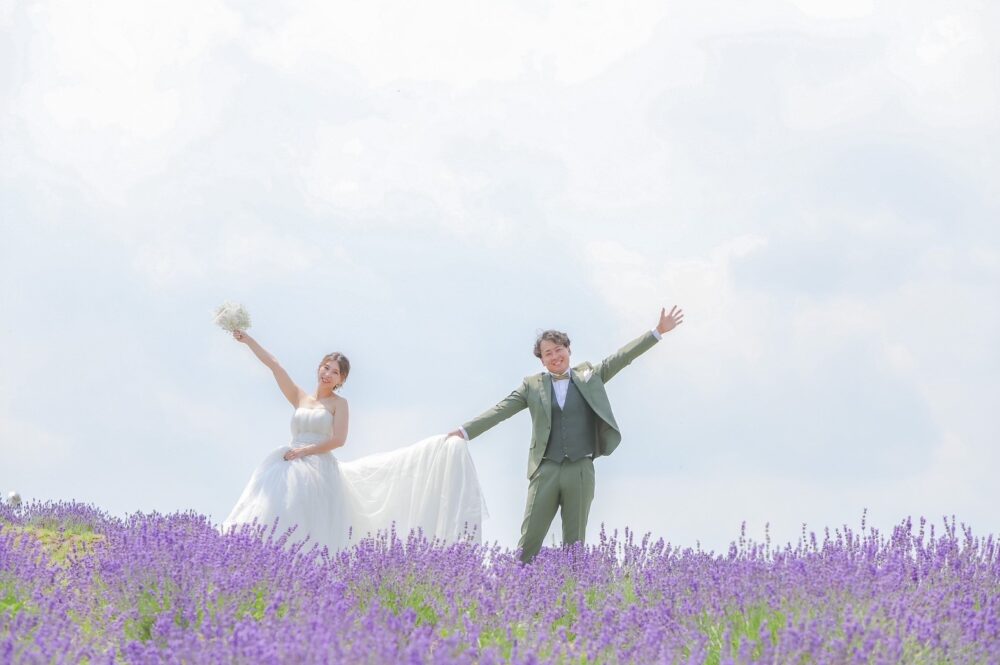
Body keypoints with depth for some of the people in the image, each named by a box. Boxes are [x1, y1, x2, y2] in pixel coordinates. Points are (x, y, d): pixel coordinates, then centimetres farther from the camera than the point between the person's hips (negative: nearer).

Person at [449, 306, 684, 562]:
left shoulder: (588, 376, 10)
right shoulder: (533, 385, 8)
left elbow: (622, 357, 9)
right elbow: (500, 411, 4)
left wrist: (658, 331, 5)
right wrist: (465, 431, -4)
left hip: (581, 471, 0)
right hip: (546, 470, 0)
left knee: (575, 541, 5)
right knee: (529, 539, -3)